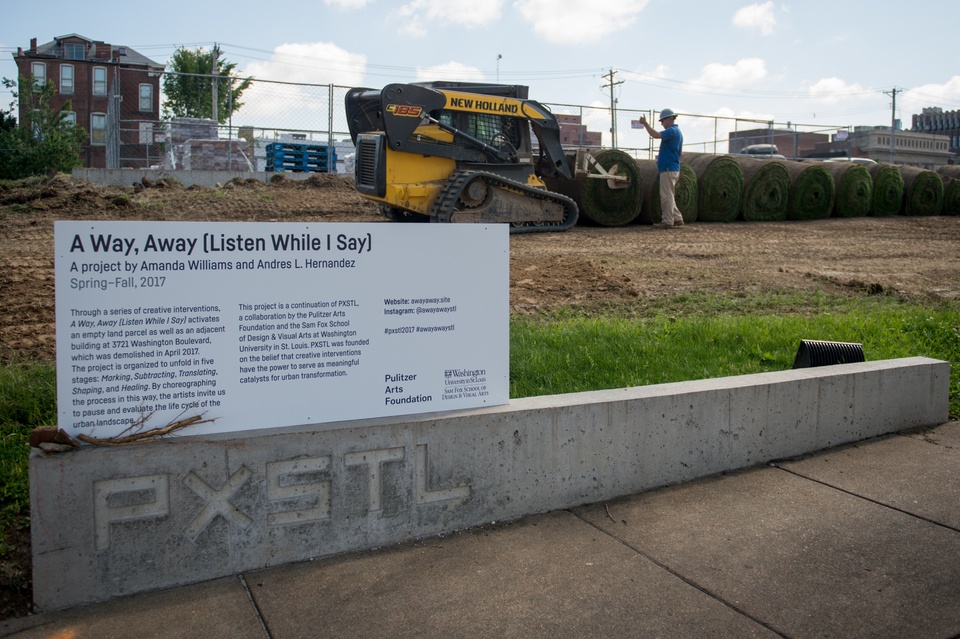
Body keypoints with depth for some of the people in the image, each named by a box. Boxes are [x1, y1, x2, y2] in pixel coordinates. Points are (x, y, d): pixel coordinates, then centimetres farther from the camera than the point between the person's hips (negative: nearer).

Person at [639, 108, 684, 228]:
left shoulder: (671, 131, -12)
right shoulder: (678, 132, 19)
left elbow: (656, 135, -27)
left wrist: (645, 123, -18)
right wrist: (663, 155, 19)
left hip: (668, 169, -10)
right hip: (673, 168, 10)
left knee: (666, 196, -8)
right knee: (669, 196, 14)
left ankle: (667, 221, -6)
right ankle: (677, 219, 17)